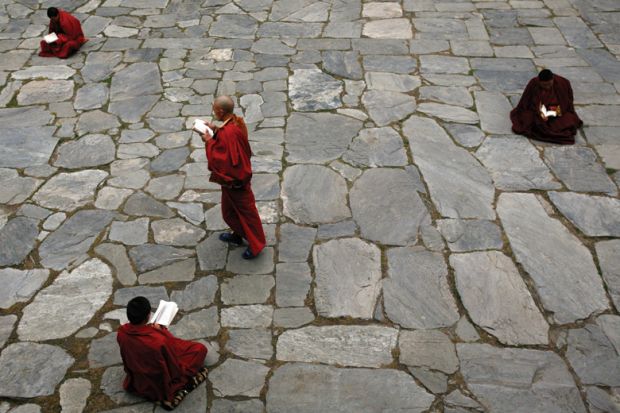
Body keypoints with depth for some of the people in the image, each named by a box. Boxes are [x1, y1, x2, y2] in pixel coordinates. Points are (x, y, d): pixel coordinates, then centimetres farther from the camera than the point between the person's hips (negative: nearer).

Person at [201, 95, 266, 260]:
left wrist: (209, 142, -19)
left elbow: (221, 160, -30)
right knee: (229, 209, 26)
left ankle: (256, 244, 23)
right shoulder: (236, 121, -6)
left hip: (234, 179, -9)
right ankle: (238, 234, 46)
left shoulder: (227, 133, -34)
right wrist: (216, 130, 3)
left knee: (245, 210, 7)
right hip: (237, 173, 9)